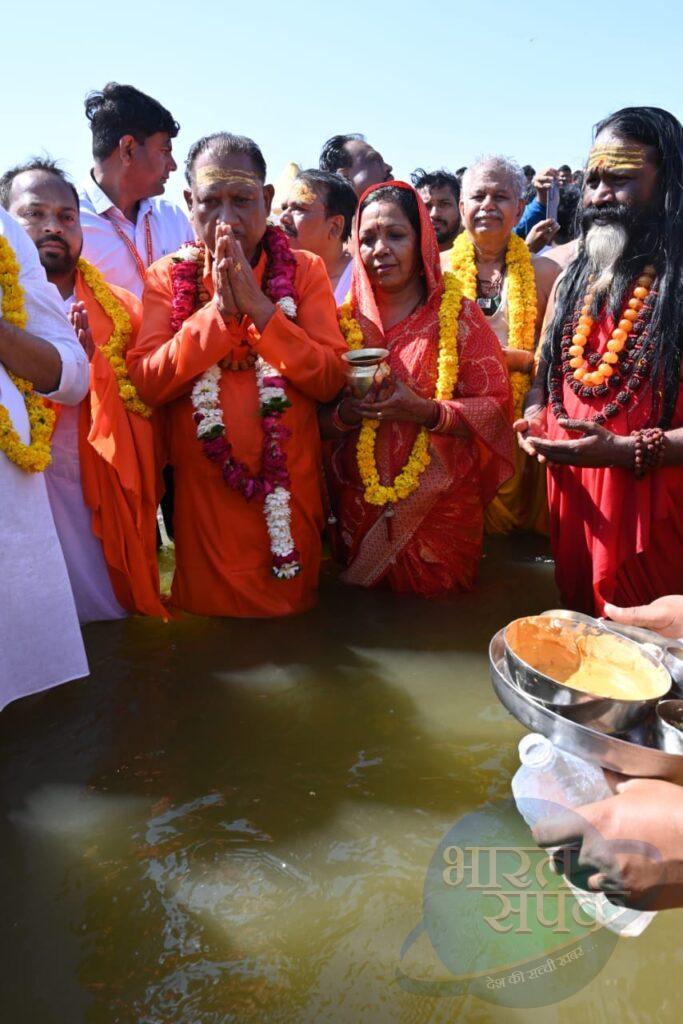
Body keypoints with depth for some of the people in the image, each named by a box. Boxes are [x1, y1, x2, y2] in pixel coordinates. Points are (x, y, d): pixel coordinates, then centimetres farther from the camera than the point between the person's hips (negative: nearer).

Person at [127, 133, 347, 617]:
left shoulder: (305, 270, 2)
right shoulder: (168, 276, 2)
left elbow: (331, 379, -9)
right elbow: (147, 381, -10)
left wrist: (260, 307, -17)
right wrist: (219, 310, -18)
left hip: (291, 482, 1)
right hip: (203, 488, 0)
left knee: (294, 604, 14)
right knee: (208, 608, 12)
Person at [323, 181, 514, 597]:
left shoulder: (459, 314, -1)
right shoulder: (345, 320, 5)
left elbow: (495, 406, -7)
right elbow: (314, 415, 4)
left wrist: (425, 412, -23)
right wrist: (346, 414, -19)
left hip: (441, 508, -2)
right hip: (360, 510, 2)